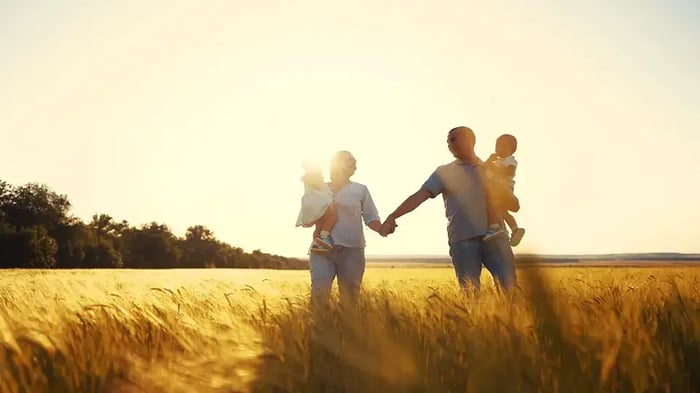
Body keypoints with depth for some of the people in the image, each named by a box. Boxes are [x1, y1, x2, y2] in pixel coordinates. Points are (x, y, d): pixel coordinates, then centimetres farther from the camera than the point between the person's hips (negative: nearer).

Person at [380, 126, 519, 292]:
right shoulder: (444, 172, 10)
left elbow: (514, 206, 15)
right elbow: (419, 196, -3)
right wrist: (392, 216, -18)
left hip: (495, 237, 1)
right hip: (462, 241, -1)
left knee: (510, 288, -6)